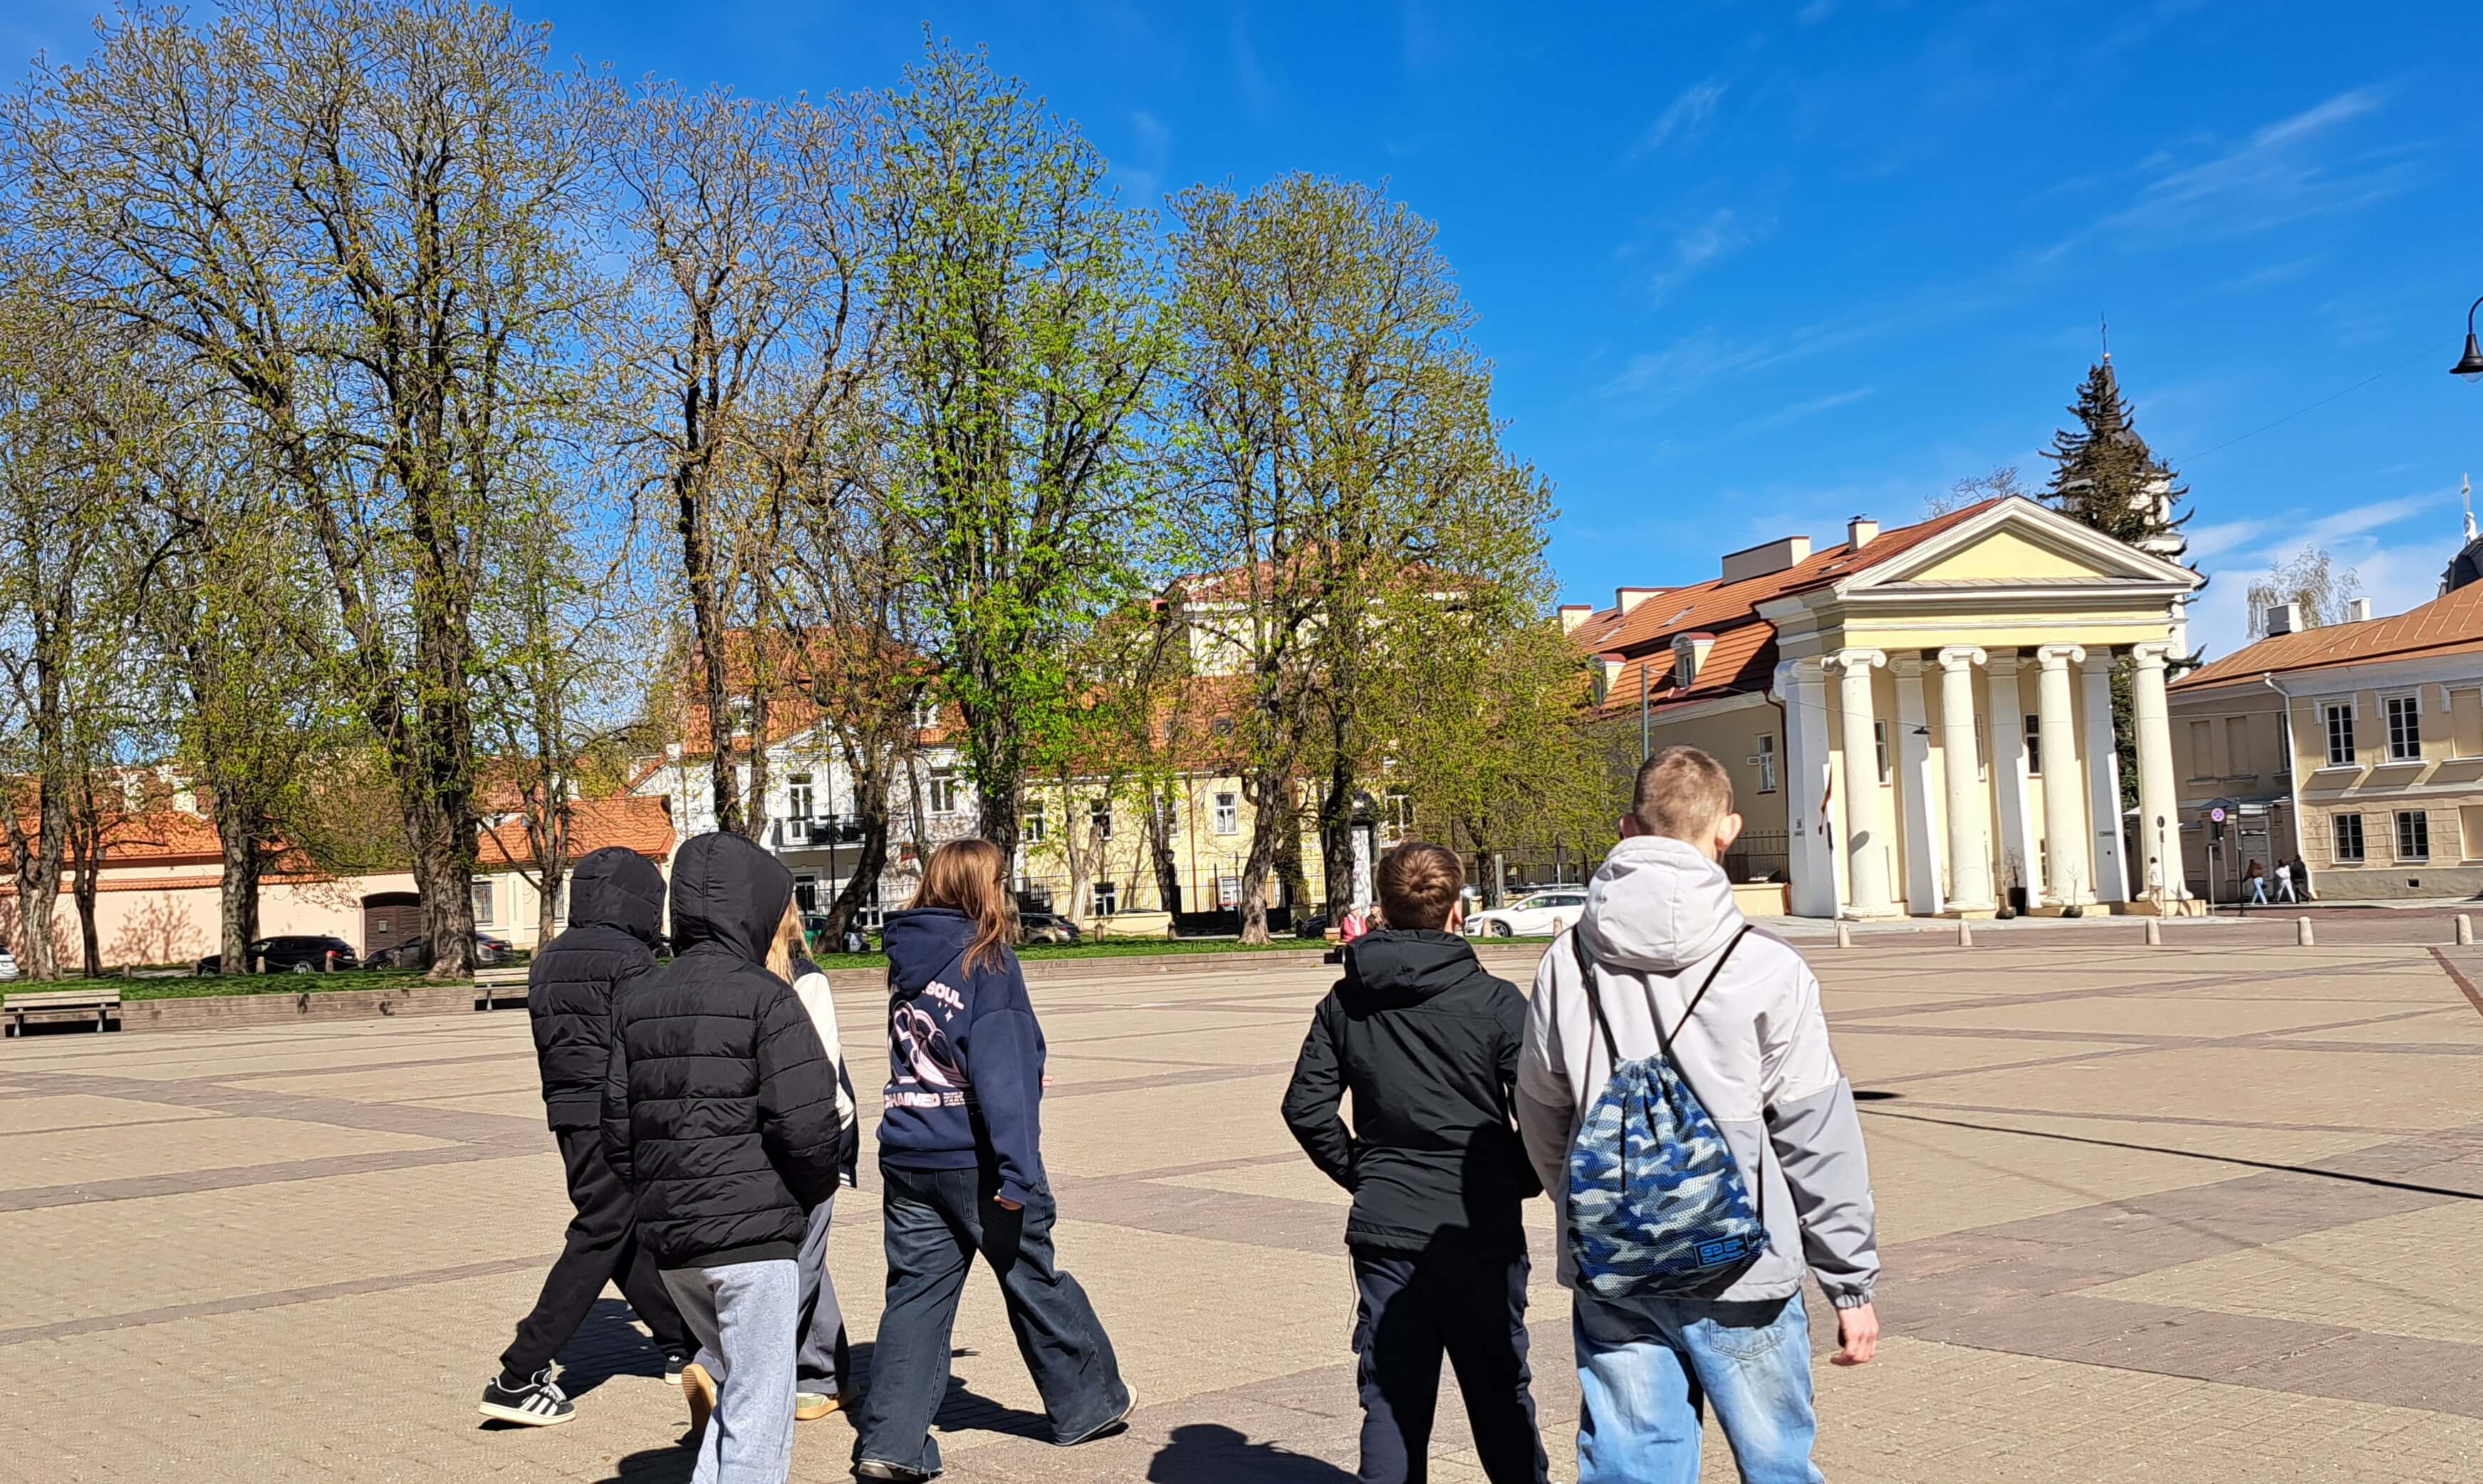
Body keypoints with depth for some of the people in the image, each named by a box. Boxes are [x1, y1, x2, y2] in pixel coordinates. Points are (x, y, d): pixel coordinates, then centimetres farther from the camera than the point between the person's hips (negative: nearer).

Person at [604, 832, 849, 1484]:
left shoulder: (636, 1001, 9)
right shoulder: (765, 997, -11)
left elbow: (617, 1127, 9)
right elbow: (805, 1124, -17)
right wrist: (809, 1194, 1)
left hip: (668, 1237, 7)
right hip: (752, 1233, -7)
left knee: (732, 1372, 26)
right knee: (759, 1406, 1)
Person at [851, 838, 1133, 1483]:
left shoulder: (907, 958, 9)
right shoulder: (987, 959, -12)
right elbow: (1001, 1068, -19)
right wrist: (1018, 1167, -20)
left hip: (908, 1158, 5)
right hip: (974, 1157, -5)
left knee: (916, 1293, 8)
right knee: (1035, 1280, 11)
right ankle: (1089, 1403, 27)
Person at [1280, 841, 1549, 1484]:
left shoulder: (1344, 1002, 0)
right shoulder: (1494, 1002, -10)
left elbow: (1306, 1107, 0)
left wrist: (1360, 1173, 9)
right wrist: (1519, 1181, 3)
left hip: (1382, 1228, 2)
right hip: (1478, 1230, -2)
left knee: (1392, 1400, 10)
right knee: (1500, 1393, 14)